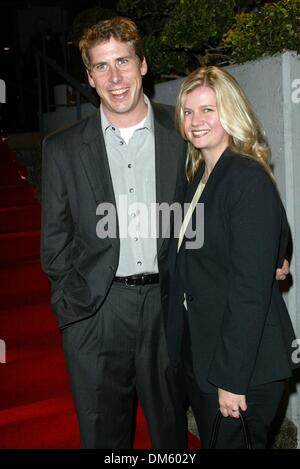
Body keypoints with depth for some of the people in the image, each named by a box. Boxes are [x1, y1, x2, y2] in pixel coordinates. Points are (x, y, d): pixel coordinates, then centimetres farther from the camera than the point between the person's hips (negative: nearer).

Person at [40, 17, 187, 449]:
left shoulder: (183, 133, 0)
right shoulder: (63, 148, 1)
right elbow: (55, 240, 6)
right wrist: (72, 303, 0)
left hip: (167, 304, 0)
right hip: (96, 312, 0)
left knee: (171, 430, 18)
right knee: (103, 434, 16)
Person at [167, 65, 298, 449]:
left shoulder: (249, 179, -19)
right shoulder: (199, 176, 8)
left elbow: (252, 288, -22)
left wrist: (232, 378, -21)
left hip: (243, 361, -8)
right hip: (196, 352, 8)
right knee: (209, 439, 22)